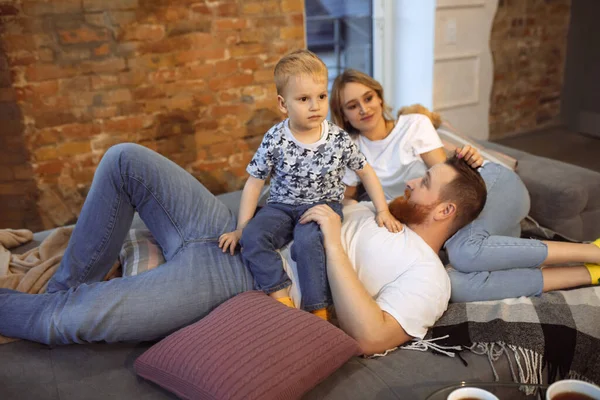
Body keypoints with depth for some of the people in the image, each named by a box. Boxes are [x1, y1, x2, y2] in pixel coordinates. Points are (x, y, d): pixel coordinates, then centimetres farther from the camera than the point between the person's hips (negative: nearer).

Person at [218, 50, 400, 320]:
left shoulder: (339, 140, -6)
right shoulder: (275, 140, -8)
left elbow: (365, 171, 7)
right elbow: (254, 183, -2)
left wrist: (382, 210, 2)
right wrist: (241, 229, -4)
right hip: (282, 206, 2)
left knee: (307, 240, -33)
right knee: (253, 236, -26)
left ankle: (319, 309, -20)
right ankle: (282, 297, -20)